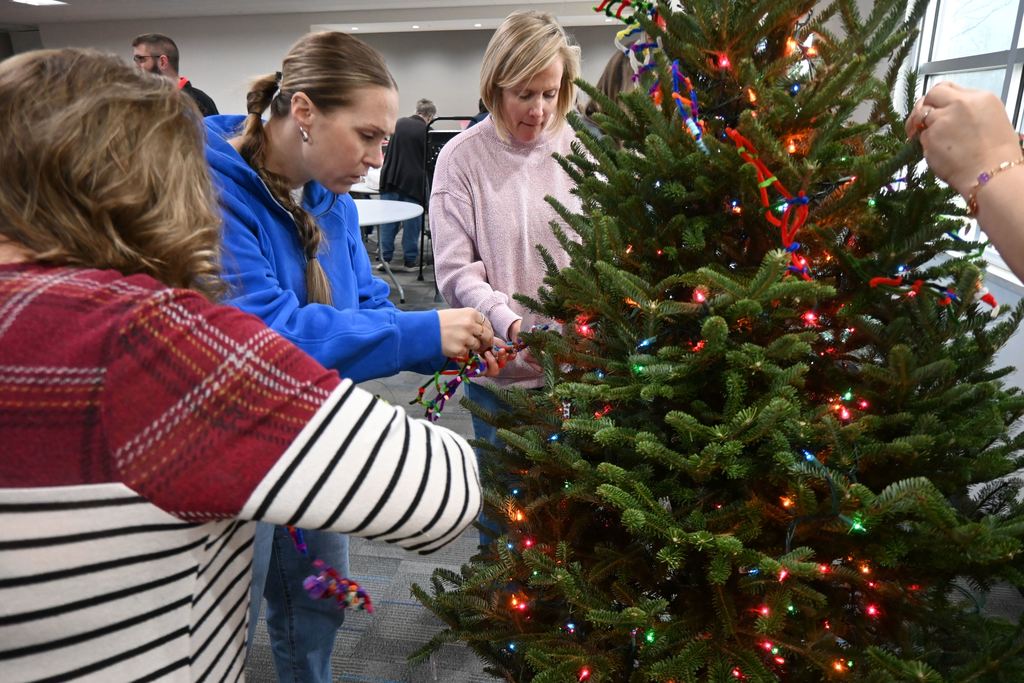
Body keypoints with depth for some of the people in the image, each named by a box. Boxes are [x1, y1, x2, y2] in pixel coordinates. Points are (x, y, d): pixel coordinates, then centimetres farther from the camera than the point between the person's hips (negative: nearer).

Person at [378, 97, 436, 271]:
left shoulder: (399, 123, 7)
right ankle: (409, 261, 7)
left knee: (389, 220, 6)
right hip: (413, 181, -3)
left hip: (391, 178, 4)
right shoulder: (426, 131, -6)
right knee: (412, 222, 4)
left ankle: (386, 258, 6)